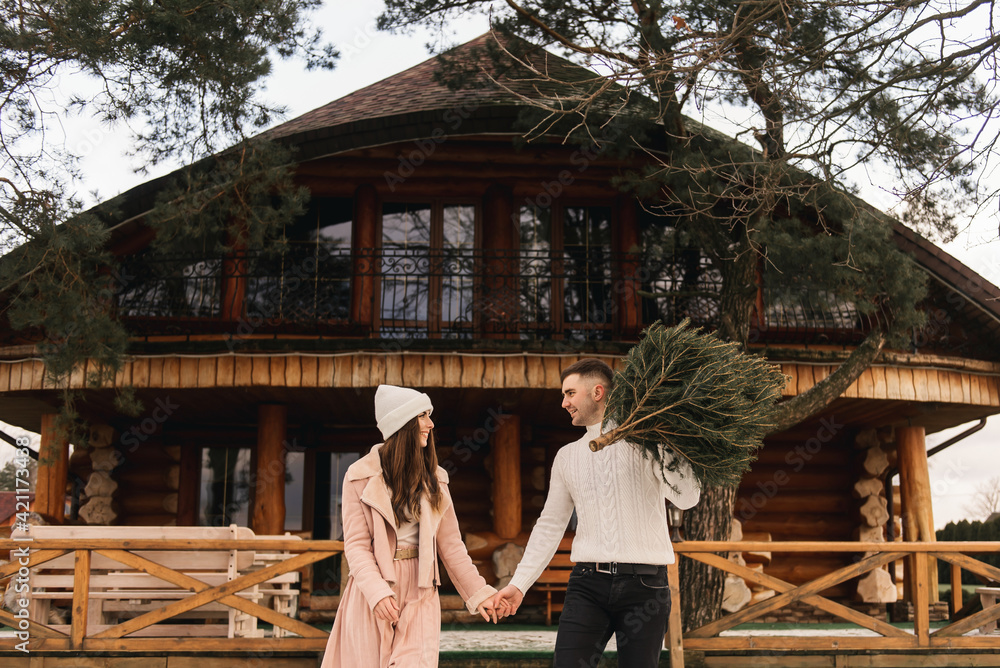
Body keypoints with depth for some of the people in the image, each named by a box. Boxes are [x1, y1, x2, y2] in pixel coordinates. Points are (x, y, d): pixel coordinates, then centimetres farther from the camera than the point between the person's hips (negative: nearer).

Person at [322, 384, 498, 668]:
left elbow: (451, 545, 11)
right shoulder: (361, 476, -1)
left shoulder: (433, 479, 10)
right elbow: (356, 544, -7)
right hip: (372, 591, -2)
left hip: (420, 594, 2)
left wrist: (478, 592, 5)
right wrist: (377, 592, -21)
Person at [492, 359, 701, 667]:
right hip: (588, 583, 3)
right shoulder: (567, 456, 16)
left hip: (644, 583, -3)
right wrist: (519, 583, 14)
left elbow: (686, 497, -9)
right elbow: (550, 524, 19)